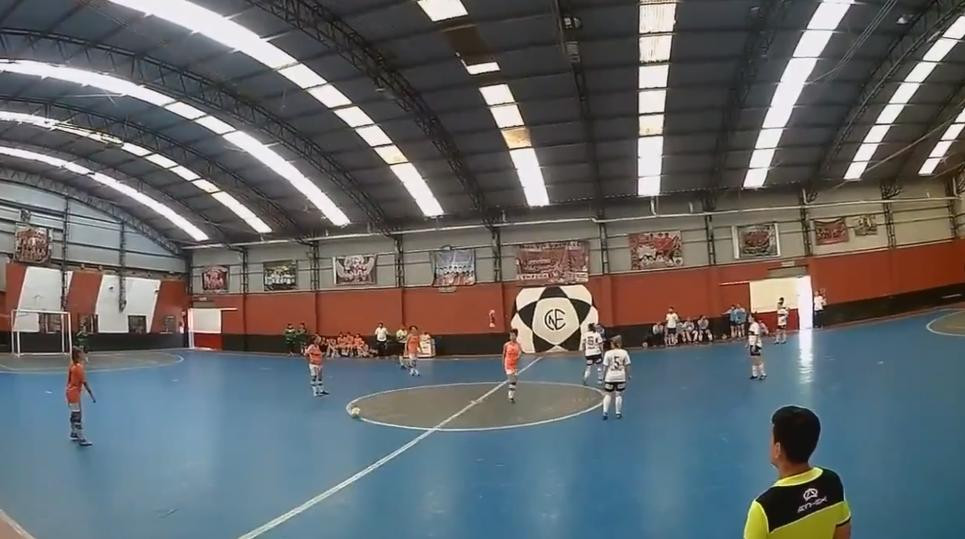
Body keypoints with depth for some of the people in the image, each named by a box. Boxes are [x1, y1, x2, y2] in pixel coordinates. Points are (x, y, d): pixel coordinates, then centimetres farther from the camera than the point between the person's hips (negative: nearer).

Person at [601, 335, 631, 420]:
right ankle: (618, 413, 15)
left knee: (608, 395, 12)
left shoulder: (608, 353, -7)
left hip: (610, 377, -1)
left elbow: (605, 367, -6)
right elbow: (627, 366, -1)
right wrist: (628, 376, 10)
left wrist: (603, 377, 3)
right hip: (621, 377, 1)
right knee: (619, 395, 11)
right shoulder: (624, 353, -3)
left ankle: (605, 412, 5)